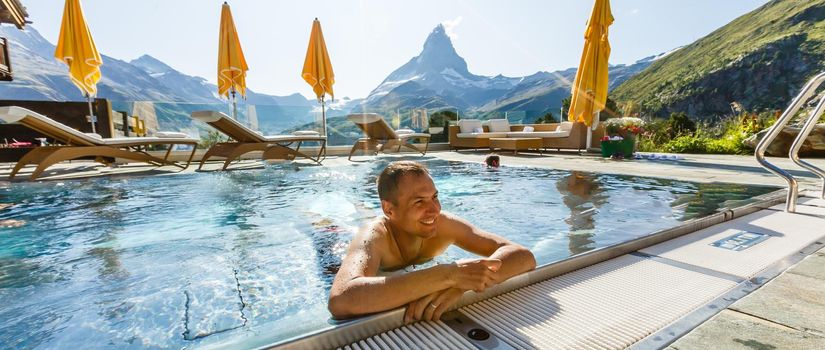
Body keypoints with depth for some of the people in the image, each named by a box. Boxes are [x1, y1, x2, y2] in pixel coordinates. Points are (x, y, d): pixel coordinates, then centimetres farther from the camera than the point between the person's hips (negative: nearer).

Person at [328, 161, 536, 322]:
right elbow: (340, 301, -55)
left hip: (422, 318, 3)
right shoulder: (373, 237, -34)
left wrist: (461, 282, -48)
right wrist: (448, 276, -55)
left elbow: (524, 256, -29)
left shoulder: (443, 224, -23)